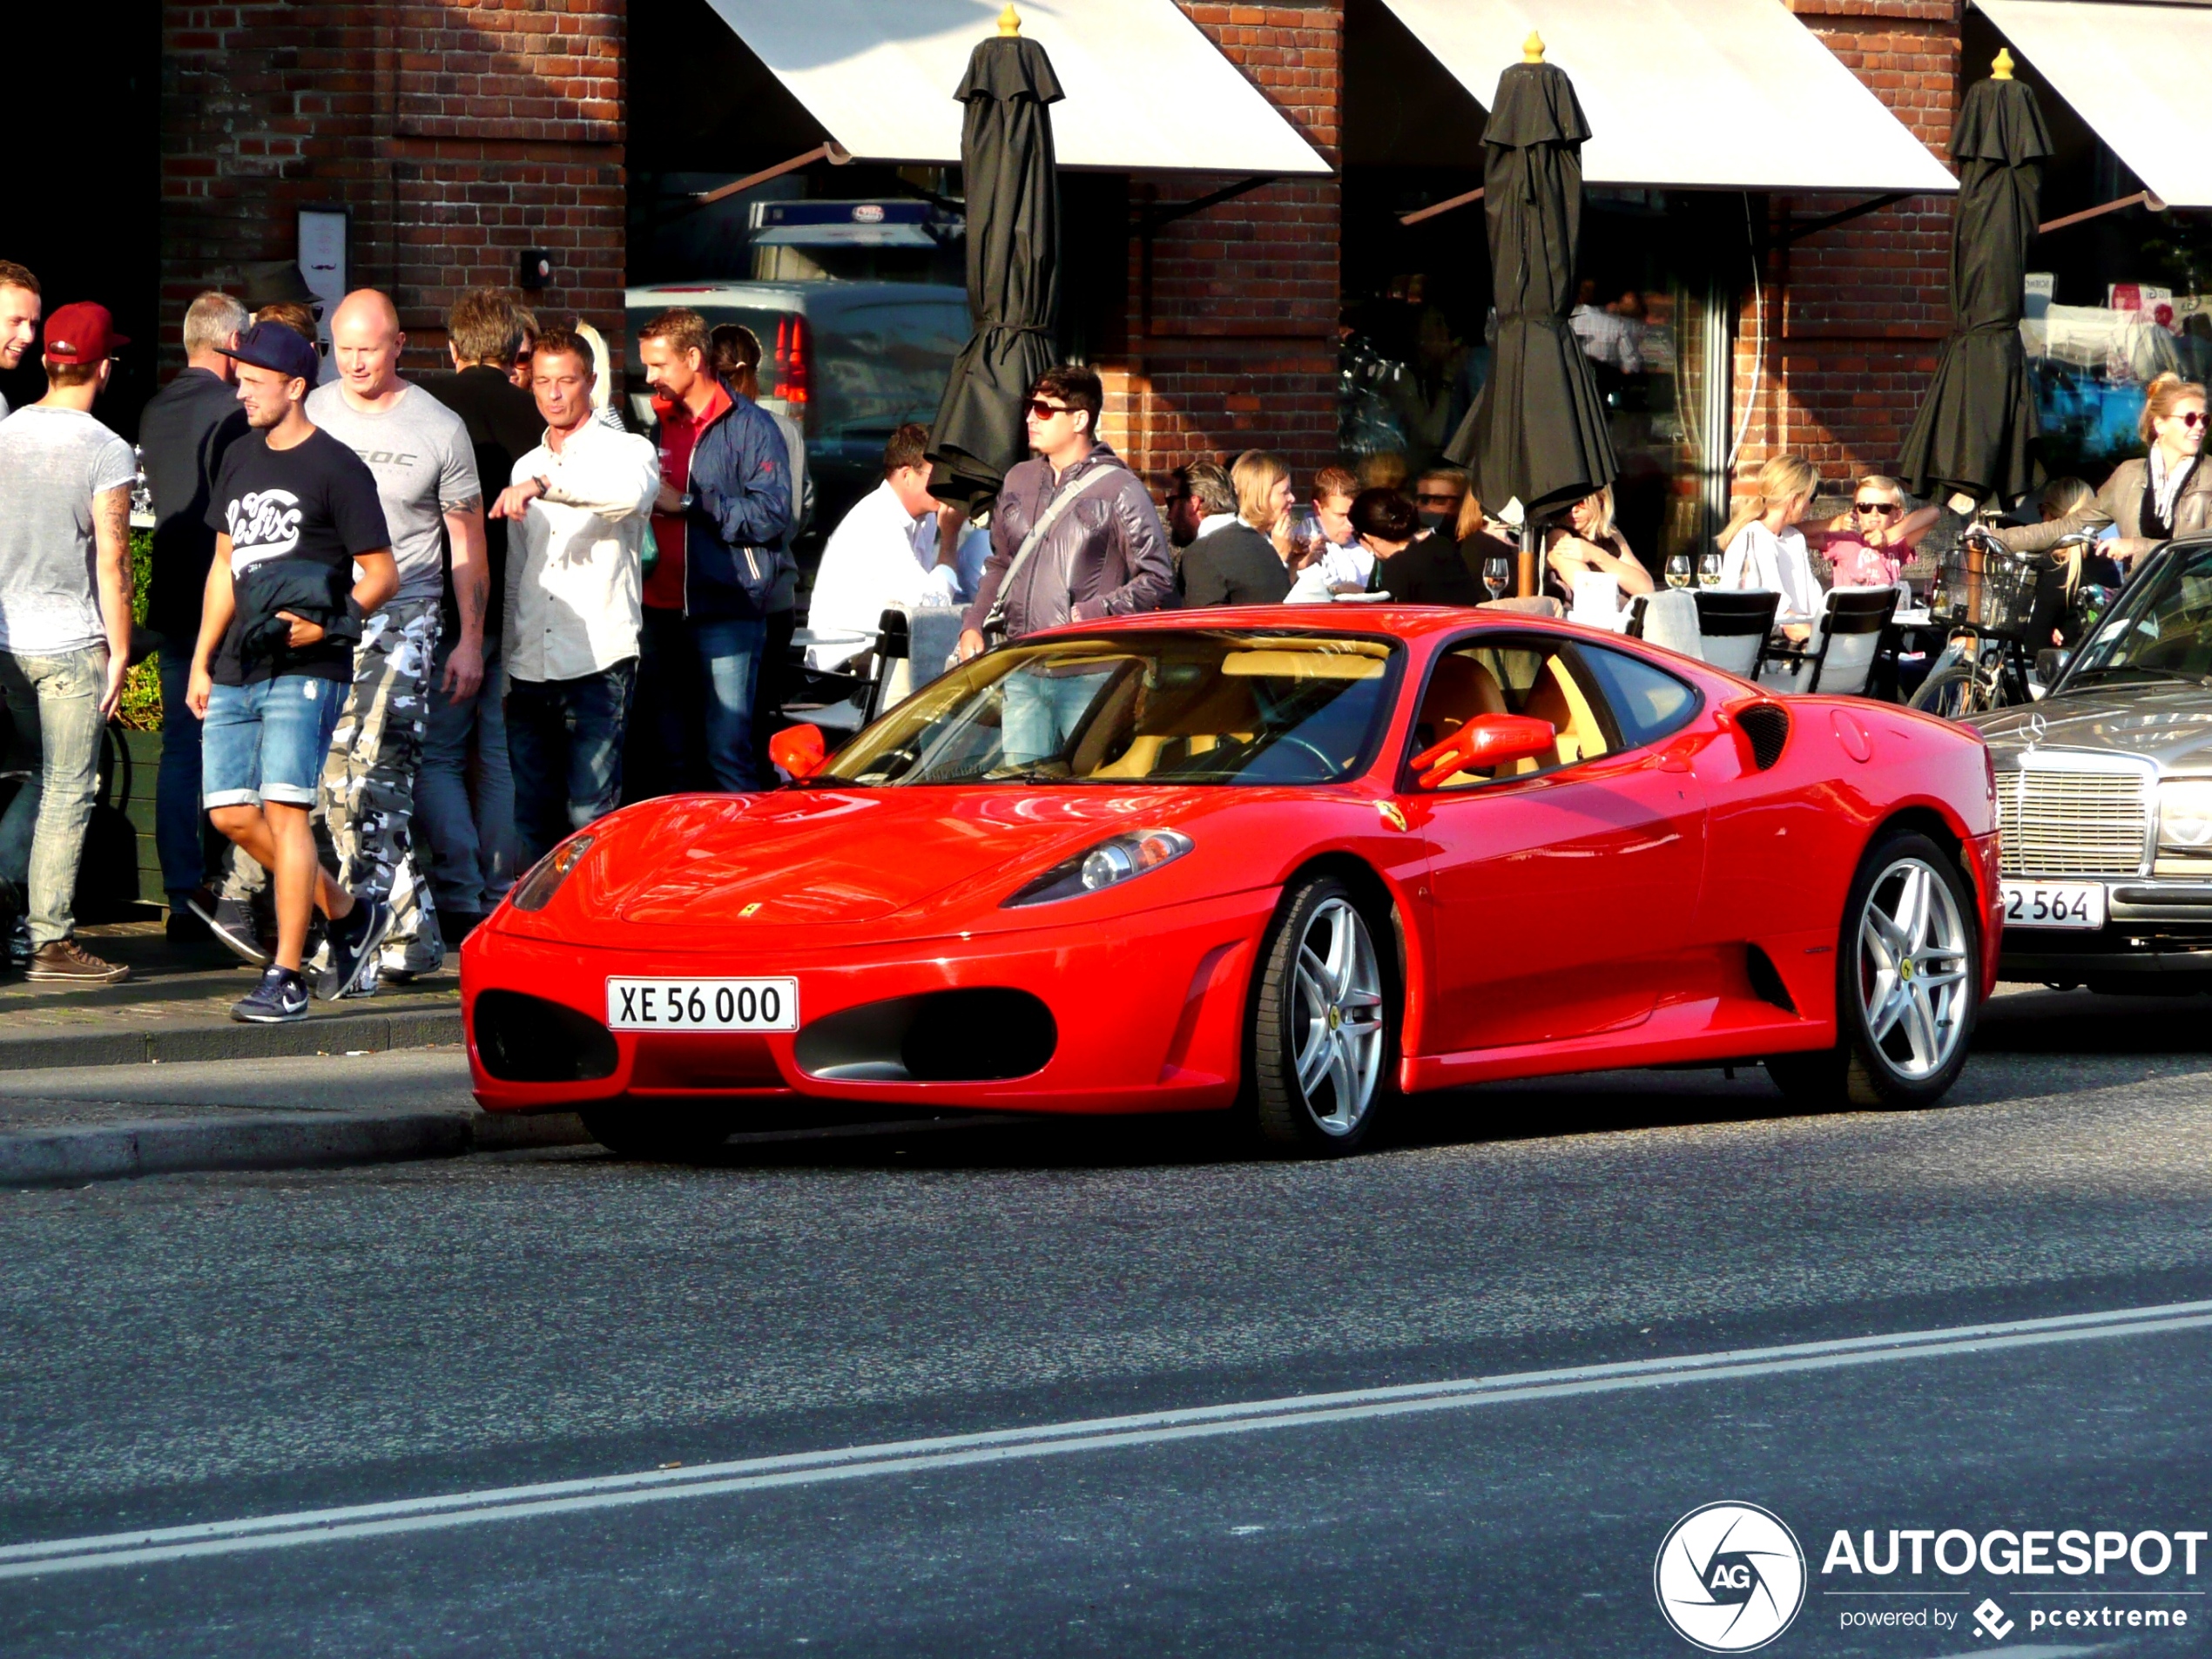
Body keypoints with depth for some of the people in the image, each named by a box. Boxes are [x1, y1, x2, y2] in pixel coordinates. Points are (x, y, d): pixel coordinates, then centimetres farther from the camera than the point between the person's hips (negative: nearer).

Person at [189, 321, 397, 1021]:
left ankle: (287, 977, -9)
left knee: (285, 810, -12)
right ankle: (349, 914, 24)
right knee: (232, 815, 5)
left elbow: (382, 574, -6)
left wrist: (327, 624, -22)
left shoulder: (336, 467, -6)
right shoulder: (240, 459, 16)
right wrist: (201, 660, 18)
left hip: (304, 672, -7)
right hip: (236, 670, 8)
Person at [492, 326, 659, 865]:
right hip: (530, 671, 6)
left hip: (598, 664, -6)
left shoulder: (627, 451, 1)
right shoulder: (525, 467, 20)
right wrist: (504, 667, 17)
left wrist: (546, 485, -35)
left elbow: (633, 490, -26)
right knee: (534, 820, 5)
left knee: (590, 820, -10)